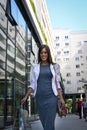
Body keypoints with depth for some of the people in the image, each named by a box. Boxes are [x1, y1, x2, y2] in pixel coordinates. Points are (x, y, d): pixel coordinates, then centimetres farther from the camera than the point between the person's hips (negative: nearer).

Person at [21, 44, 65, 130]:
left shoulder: (54, 66, 6)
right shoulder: (35, 67, 8)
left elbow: (57, 84, 6)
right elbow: (33, 84, 9)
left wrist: (61, 98, -1)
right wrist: (26, 97, -1)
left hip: (51, 97, -2)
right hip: (40, 98, 2)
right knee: (45, 123, 7)